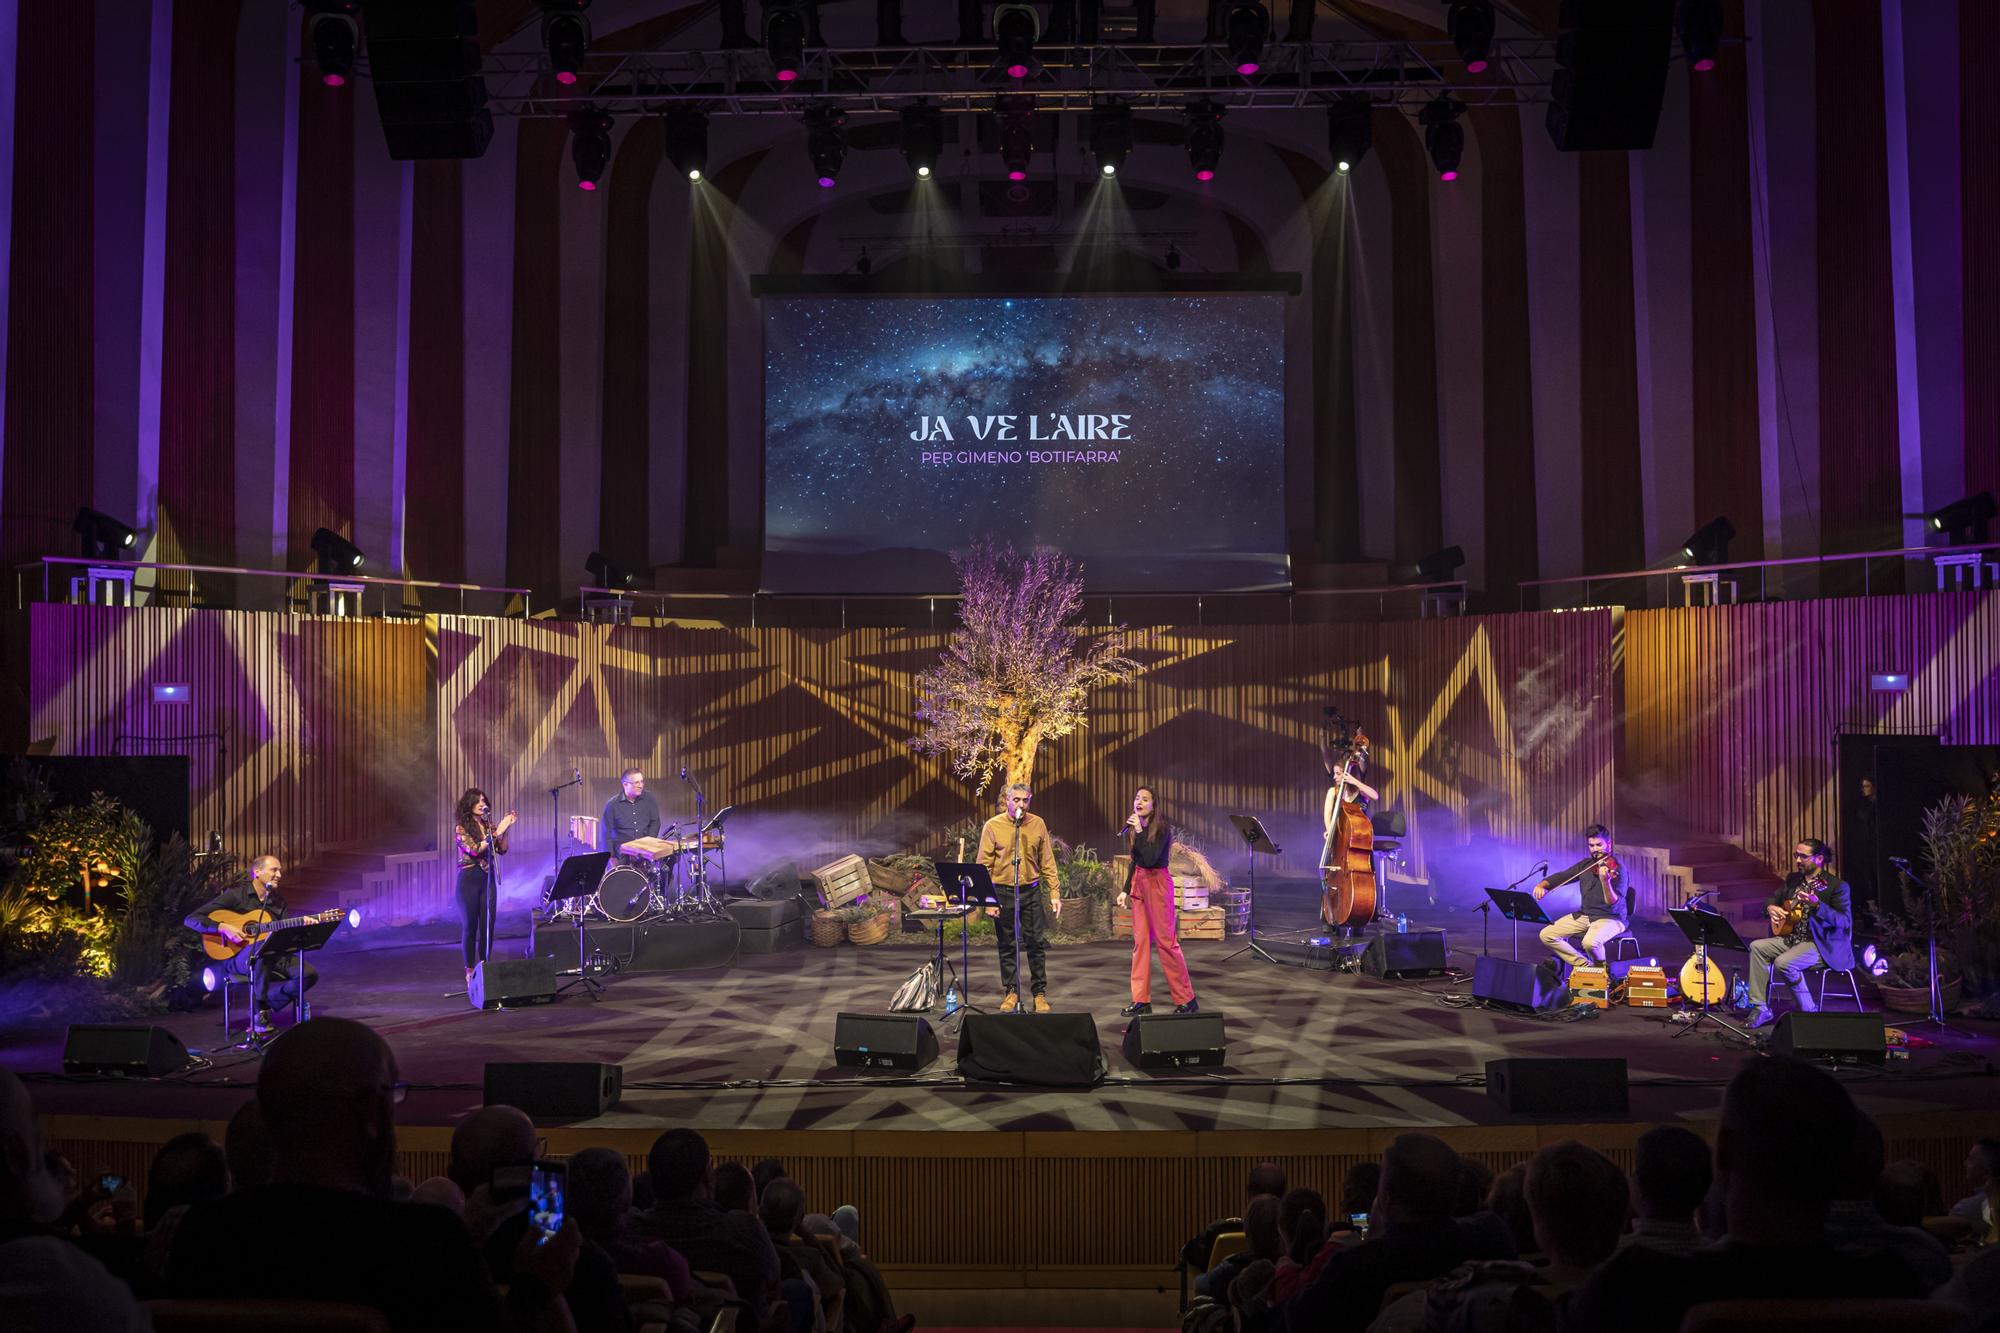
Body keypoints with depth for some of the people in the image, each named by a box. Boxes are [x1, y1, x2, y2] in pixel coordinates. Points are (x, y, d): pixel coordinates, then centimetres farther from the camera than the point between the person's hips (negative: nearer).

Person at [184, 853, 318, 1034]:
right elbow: (191, 919, -9)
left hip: (272, 957, 5)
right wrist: (223, 927, -22)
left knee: (310, 974, -19)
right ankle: (259, 1010, -27)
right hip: (236, 957, -5)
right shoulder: (236, 894, -5)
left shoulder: (278, 900, 13)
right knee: (262, 948, -41)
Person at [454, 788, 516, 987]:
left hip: (487, 877, 5)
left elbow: (502, 850, 6)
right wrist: (497, 832, -22)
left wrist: (505, 830, -7)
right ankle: (470, 970, 9)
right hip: (469, 878, -5)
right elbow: (474, 849, -20)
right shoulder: (462, 828, -7)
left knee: (488, 924, 4)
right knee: (469, 925, 1)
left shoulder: (489, 825, 8)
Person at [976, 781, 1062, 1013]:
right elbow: (984, 866, -4)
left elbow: (1047, 862, 7)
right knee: (1006, 946, 7)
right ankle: (1011, 992, 18)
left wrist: (1055, 894, 1)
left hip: (1031, 891, 1)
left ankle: (1040, 993, 12)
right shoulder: (993, 826, -4)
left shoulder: (1038, 824, 3)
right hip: (1003, 892, -1)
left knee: (1037, 943, 2)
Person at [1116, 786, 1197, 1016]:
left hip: (1157, 883, -7)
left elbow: (1150, 858, -24)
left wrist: (1139, 831, -22)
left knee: (1166, 941, -5)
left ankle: (1186, 999, 3)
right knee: (1140, 941, 7)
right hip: (1139, 883, 7)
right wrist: (1125, 890, 16)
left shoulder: (1161, 828, -13)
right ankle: (1141, 1000, 11)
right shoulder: (1136, 827, 8)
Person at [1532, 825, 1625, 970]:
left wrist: (1605, 881, -40)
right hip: (1584, 915, 7)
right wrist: (1542, 885, -6)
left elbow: (1613, 902, -22)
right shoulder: (1585, 864, 9)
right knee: (1546, 935, -7)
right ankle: (1585, 965, 3)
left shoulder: (1617, 868, -12)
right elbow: (1561, 877, 14)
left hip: (1610, 918, -7)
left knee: (1590, 942, -37)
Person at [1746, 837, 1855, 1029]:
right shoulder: (1793, 879, 11)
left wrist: (1817, 905, -35)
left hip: (1822, 944, -8)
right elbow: (1774, 898, 24)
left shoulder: (1837, 886, -11)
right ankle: (1761, 1008, -6)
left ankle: (1809, 1012, -10)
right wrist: (1771, 908, -1)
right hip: (1791, 938, 8)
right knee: (1757, 947, -7)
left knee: (1783, 962, -29)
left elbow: (1844, 921, -20)